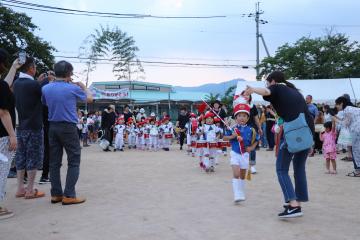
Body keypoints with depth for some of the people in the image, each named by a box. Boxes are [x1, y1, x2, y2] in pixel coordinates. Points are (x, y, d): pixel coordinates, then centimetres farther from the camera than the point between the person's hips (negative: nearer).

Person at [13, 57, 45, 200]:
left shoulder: (16, 83, 7)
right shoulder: (33, 84, -16)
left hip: (20, 126, 8)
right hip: (34, 126, -7)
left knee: (21, 156, 12)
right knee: (34, 157, 0)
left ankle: (20, 188, 18)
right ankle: (30, 190, 4)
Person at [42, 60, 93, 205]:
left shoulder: (46, 88, 1)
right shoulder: (73, 88, -10)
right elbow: (89, 99, 7)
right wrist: (83, 87, 25)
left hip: (52, 127, 5)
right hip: (68, 128, -5)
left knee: (54, 162, 10)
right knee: (74, 162, 1)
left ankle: (56, 194, 14)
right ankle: (69, 195, -3)